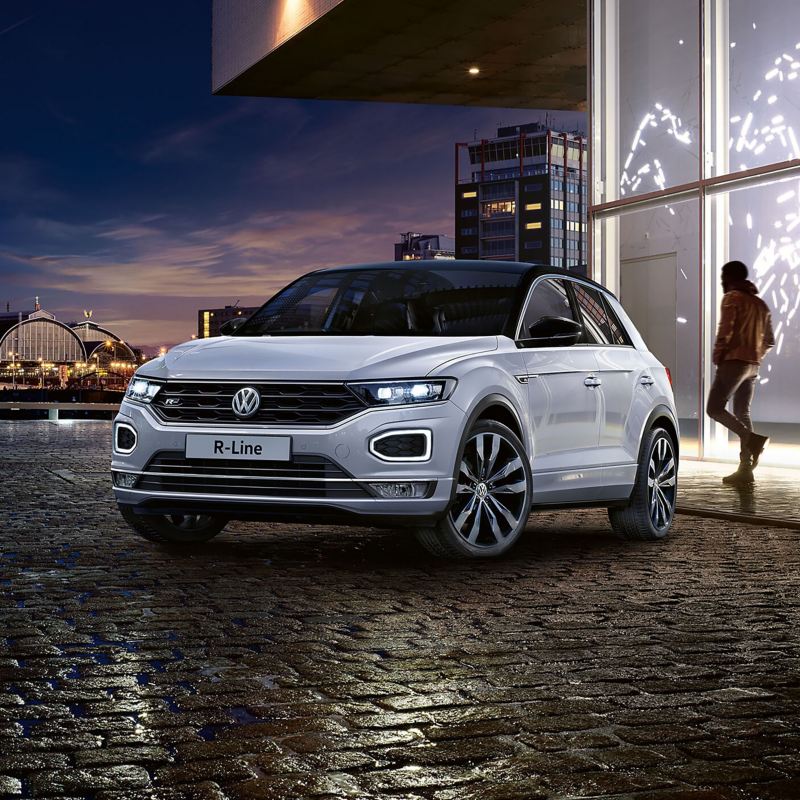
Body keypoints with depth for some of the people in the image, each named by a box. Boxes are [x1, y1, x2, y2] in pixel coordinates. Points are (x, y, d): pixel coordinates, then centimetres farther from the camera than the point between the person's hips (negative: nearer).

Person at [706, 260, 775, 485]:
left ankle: (753, 439, -23)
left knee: (714, 408, -6)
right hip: (753, 365, 8)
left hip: (734, 361, -8)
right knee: (742, 413, 8)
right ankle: (745, 468, 0)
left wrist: (717, 357, -5)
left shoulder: (732, 298, -5)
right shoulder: (760, 303, 18)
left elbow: (724, 332, -16)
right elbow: (769, 341, 18)